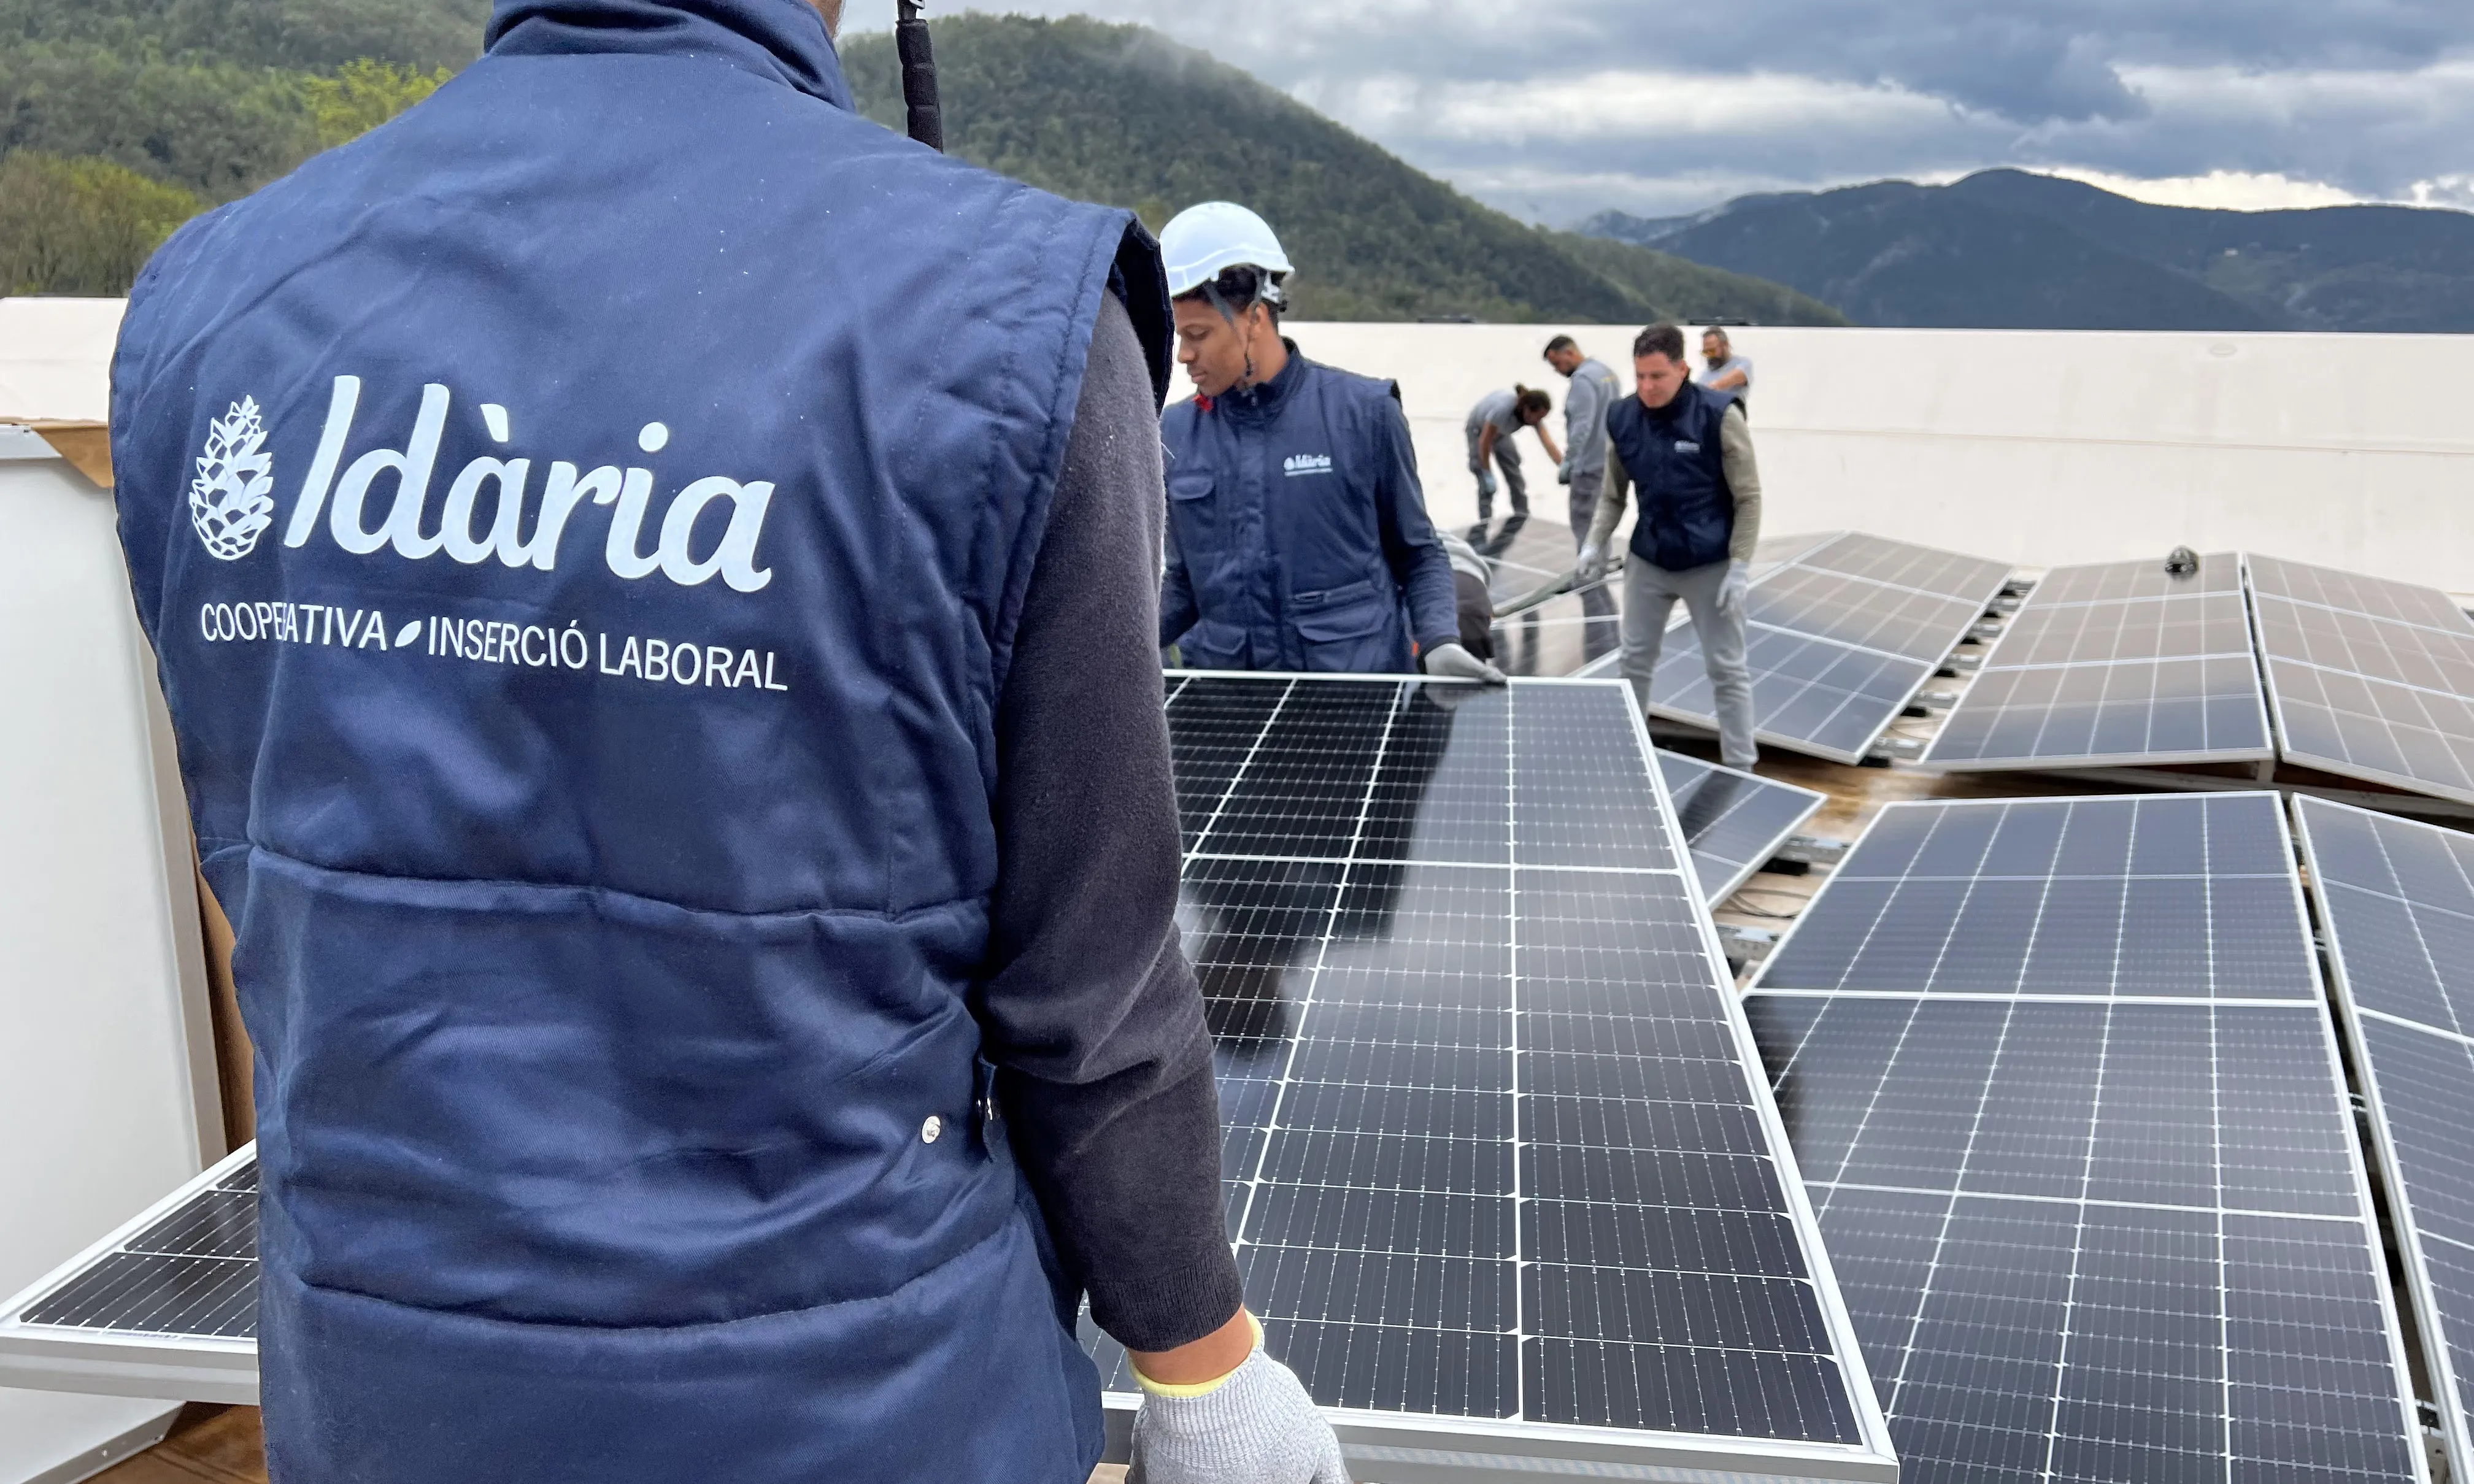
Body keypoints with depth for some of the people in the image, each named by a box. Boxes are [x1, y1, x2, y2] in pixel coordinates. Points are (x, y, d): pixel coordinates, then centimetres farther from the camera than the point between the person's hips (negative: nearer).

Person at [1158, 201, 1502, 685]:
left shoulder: (1363, 413, -3)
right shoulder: (1175, 432, 5)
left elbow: (1417, 554, 5)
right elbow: (1185, 582, 12)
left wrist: (1440, 643, -10)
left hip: (1359, 686, -2)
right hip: (1226, 694, 3)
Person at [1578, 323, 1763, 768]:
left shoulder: (1719, 415, -16)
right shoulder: (1621, 418, -5)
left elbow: (1748, 498, -11)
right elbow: (1613, 496, 7)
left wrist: (1740, 566, -16)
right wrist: (1595, 542, -9)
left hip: (1711, 565, -4)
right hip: (1648, 561, 4)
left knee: (1728, 670, 2)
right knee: (1635, 659, 13)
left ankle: (1740, 769, 11)